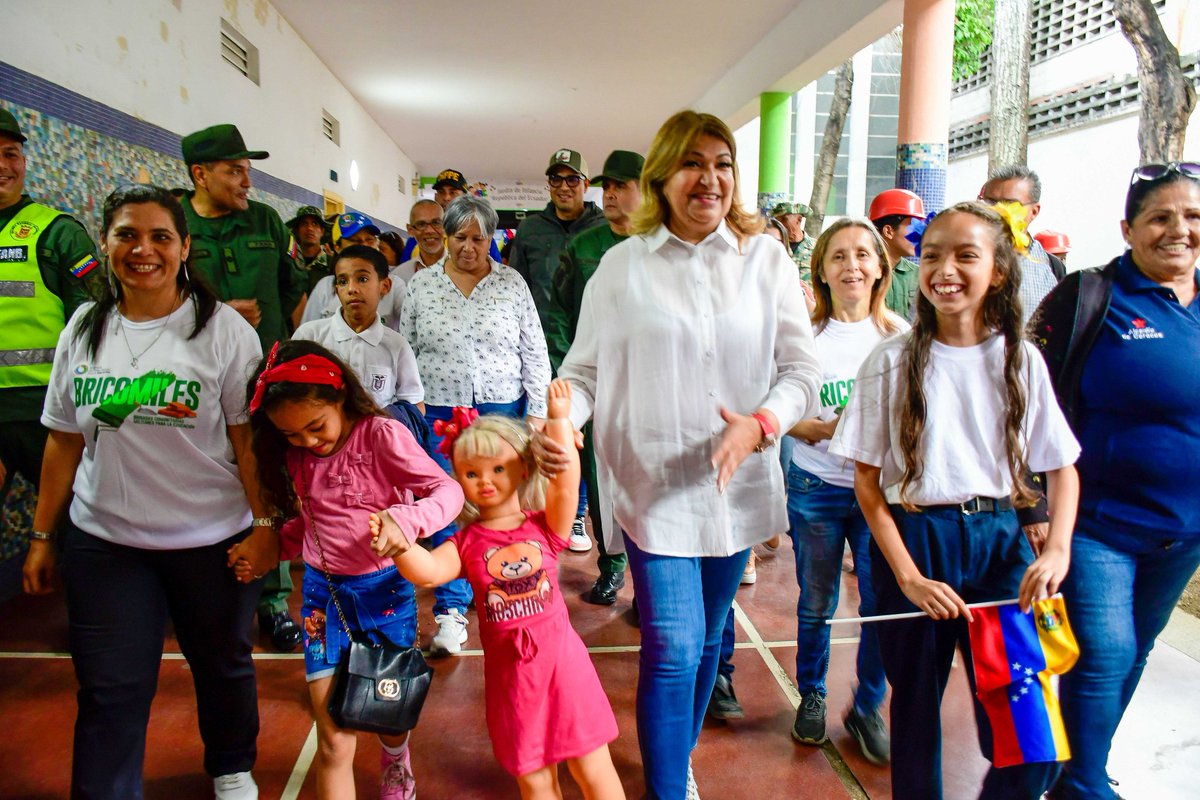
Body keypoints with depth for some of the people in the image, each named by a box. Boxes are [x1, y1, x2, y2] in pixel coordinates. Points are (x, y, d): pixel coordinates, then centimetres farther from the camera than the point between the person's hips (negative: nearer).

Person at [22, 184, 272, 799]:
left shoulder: (224, 328, -7)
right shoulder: (84, 328, 5)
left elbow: (249, 439, -8)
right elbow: (64, 441, 9)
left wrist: (265, 525, -13)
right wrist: (42, 536, 8)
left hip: (212, 540, -2)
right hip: (102, 541, 2)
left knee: (223, 668, 15)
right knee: (109, 690, 6)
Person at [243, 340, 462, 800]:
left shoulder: (381, 435, -13)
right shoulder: (297, 456, 5)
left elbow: (448, 490, -19)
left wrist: (406, 519, -37)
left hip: (384, 589, -3)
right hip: (322, 592, 3)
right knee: (334, 742, 0)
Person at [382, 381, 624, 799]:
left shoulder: (544, 526, -3)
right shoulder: (466, 542, -1)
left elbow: (567, 483, -19)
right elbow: (428, 571, -18)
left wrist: (559, 421, -23)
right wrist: (396, 541, -36)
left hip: (561, 658, -1)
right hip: (509, 669, 2)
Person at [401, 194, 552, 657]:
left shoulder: (512, 284, 3)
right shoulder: (422, 284, 5)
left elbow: (534, 354, 3)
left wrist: (537, 413, -1)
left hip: (502, 412, 0)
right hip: (440, 414, 0)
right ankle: (451, 609, 10)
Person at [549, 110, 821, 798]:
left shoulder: (766, 259, 4)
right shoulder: (624, 265, 1)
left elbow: (802, 368, 1)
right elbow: (585, 369, 1)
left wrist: (762, 423, -18)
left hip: (737, 484, 3)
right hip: (653, 484, -2)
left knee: (707, 640, 17)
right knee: (672, 649, -6)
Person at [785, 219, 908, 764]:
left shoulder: (900, 334, 1)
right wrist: (820, 429, -19)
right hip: (816, 488, -1)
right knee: (816, 603, 11)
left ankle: (867, 707, 28)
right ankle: (811, 695, 35)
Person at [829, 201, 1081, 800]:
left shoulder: (1021, 360, 1)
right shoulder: (892, 361, -5)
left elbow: (1062, 468, 7)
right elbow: (867, 479, -4)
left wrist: (1057, 550, -10)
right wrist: (908, 575, -11)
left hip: (999, 539, 2)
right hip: (913, 538, -1)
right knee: (916, 705, 13)